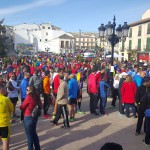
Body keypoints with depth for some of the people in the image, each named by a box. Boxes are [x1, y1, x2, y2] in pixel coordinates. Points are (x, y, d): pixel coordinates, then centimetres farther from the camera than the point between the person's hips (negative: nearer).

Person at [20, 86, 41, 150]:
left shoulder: (28, 97, -21)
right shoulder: (37, 97, -1)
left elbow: (21, 107, -13)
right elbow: (40, 105, 12)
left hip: (28, 118, -7)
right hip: (35, 116, 7)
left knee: (29, 135, 7)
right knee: (34, 133, 22)